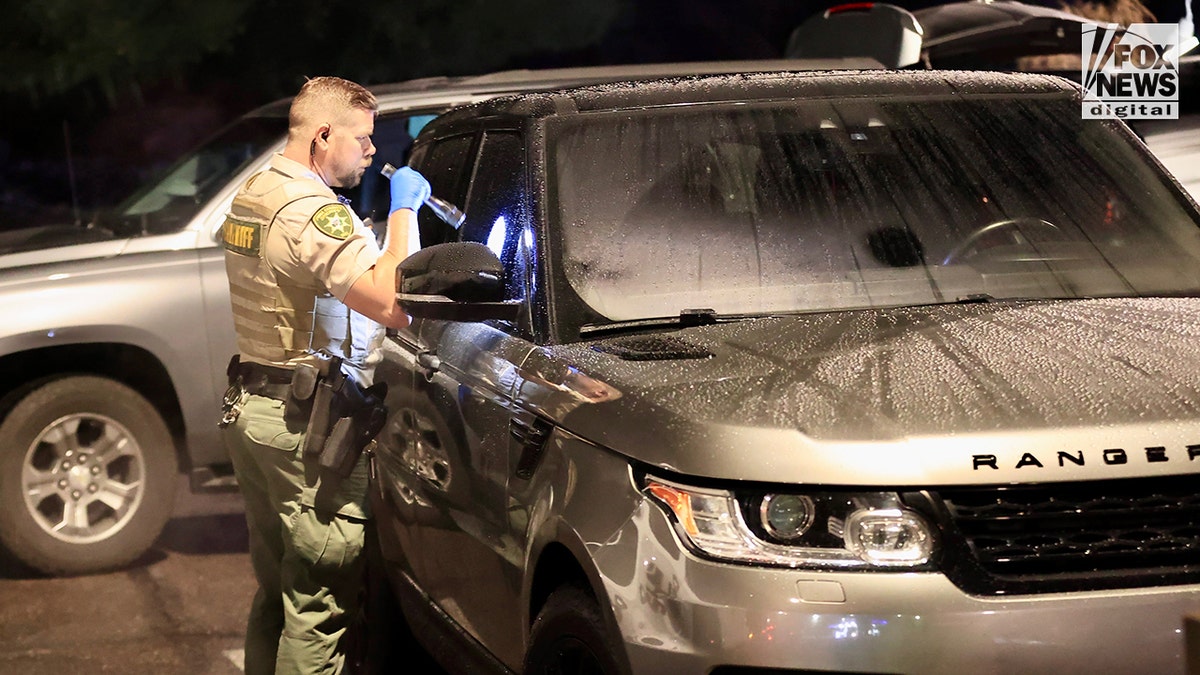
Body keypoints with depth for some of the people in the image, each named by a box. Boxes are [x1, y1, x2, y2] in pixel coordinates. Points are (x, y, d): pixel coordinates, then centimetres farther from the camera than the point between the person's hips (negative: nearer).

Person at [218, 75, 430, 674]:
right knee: (320, 602, -5)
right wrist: (403, 211, -17)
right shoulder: (311, 210, -19)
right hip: (305, 423, -10)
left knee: (277, 590, 19)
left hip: (250, 409, 10)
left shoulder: (251, 196, 14)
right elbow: (395, 304, -30)